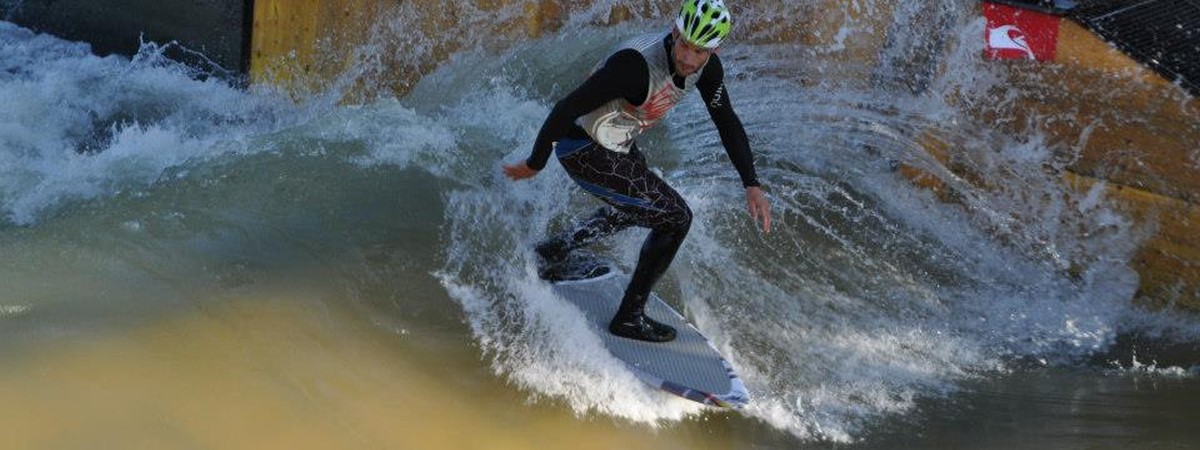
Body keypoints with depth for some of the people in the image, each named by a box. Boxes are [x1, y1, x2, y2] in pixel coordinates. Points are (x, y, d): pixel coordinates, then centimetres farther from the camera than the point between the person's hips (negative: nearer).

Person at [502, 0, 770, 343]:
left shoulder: (706, 67, -11)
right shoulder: (636, 64, -35)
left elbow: (727, 123, 3)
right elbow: (568, 107, -30)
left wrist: (752, 186, -3)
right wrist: (535, 163, -19)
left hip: (618, 146, 9)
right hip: (584, 152, -9)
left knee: (634, 208, 33)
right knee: (675, 218, -5)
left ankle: (551, 252, 45)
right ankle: (630, 317, 6)